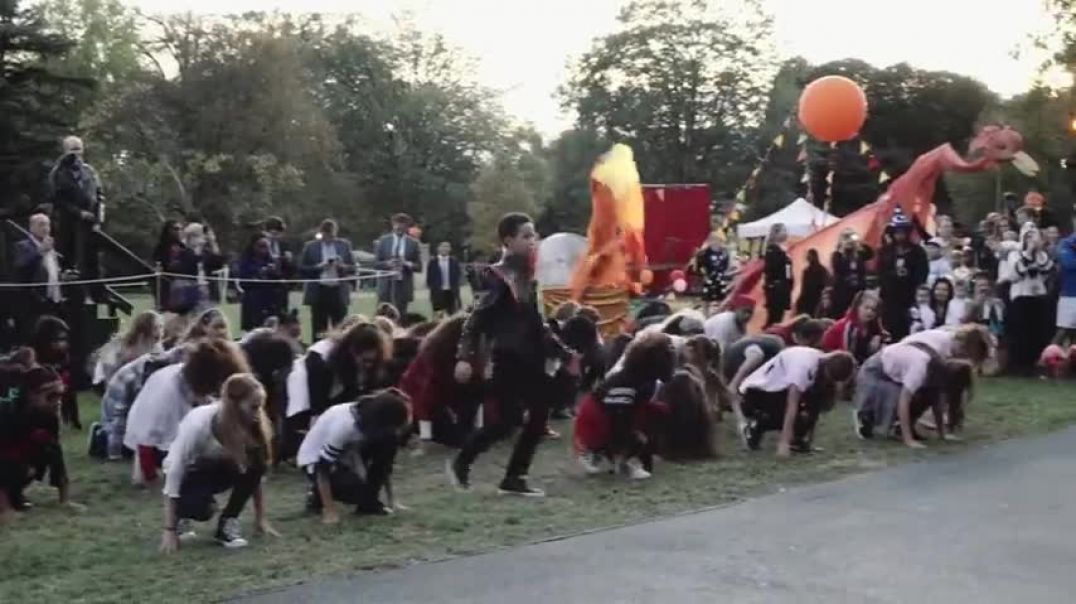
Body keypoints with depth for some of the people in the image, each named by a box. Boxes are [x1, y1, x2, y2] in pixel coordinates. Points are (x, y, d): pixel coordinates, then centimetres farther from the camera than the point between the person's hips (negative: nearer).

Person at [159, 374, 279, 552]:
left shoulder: (251, 424, -21)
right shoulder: (198, 423, -34)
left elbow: (257, 472, -12)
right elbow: (174, 471, -30)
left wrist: (261, 519, -13)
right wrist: (169, 530, -29)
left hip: (216, 469, 4)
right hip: (187, 475, -4)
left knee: (254, 463, -27)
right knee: (201, 508, -35)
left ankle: (227, 523, -11)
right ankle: (182, 515, 1)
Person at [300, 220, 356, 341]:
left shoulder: (344, 245, 9)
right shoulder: (310, 246, 4)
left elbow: (352, 268, 9)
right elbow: (302, 269, 2)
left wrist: (343, 266, -11)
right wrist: (318, 267, -12)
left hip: (339, 292, 1)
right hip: (319, 292, -1)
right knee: (318, 330, 3)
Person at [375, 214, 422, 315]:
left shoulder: (413, 243, 4)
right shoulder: (383, 240, 6)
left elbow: (419, 267, 4)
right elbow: (375, 263, 5)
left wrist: (407, 264, -14)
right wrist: (387, 263, -14)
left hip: (403, 286, 0)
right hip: (386, 285, 1)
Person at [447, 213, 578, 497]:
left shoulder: (527, 275, 12)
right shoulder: (499, 277, -11)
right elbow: (477, 319, -15)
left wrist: (564, 353, 18)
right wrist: (465, 357, -25)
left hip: (530, 359, 8)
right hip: (509, 359, -8)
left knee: (539, 416, 3)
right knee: (506, 420, -6)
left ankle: (514, 478, 11)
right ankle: (460, 463, 14)